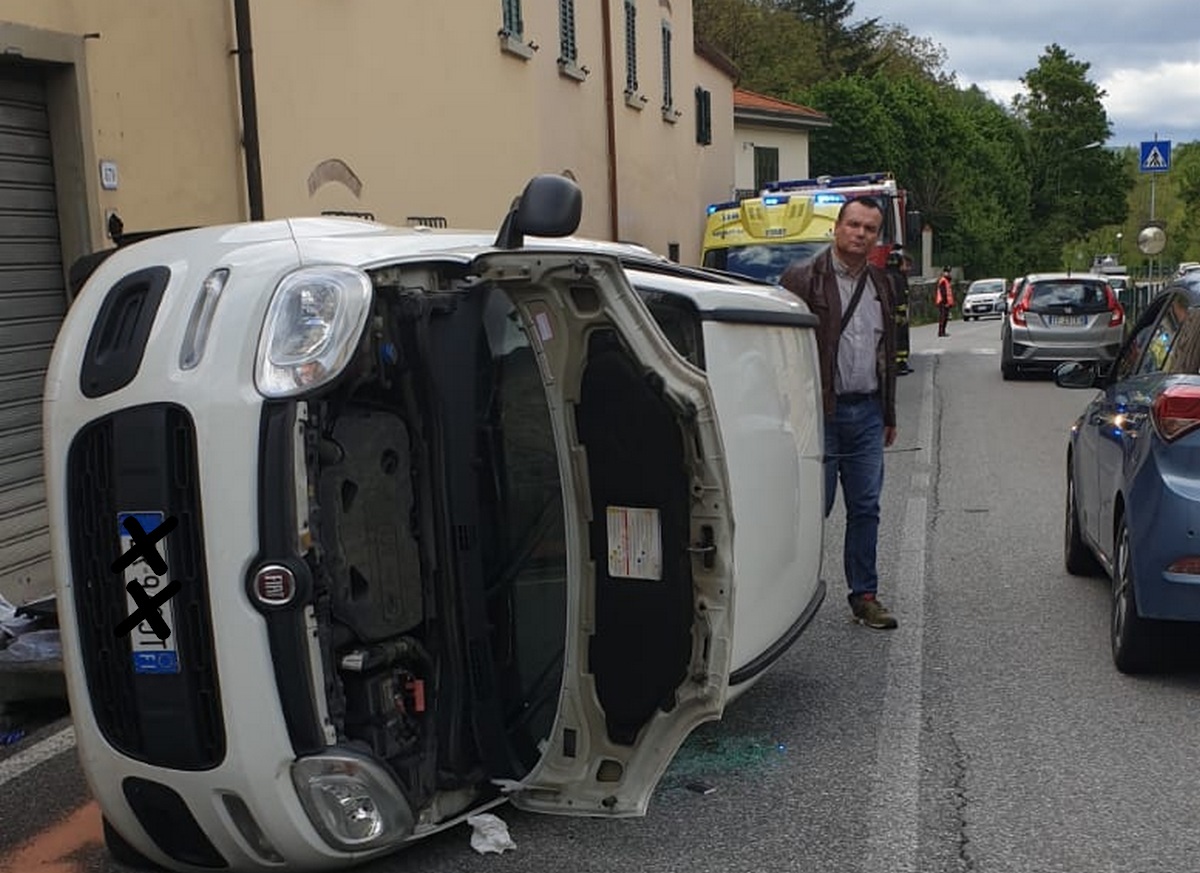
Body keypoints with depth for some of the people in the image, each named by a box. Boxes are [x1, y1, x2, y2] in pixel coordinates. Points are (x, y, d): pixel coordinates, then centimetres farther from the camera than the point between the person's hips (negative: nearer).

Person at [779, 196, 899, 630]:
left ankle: (864, 595, 18)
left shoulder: (880, 283, 15)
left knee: (866, 508, 9)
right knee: (815, 507, 0)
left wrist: (888, 415, 19)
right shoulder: (803, 278, -6)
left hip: (867, 413, 6)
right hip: (821, 412, -6)